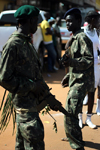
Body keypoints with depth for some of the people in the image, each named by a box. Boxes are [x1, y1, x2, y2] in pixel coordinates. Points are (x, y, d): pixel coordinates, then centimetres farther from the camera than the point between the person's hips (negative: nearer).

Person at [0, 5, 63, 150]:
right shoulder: (13, 45, -15)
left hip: (33, 102, 9)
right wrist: (32, 86, -14)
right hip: (24, 104, -9)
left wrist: (49, 98, 15)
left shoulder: (27, 42, 15)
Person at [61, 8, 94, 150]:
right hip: (76, 80, 10)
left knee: (69, 115, -15)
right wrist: (68, 76, 21)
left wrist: (72, 62, -34)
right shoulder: (74, 38, 17)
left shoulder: (82, 38, -14)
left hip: (81, 82, -10)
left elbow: (89, 60, -21)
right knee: (72, 113, 20)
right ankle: (75, 138, 35)